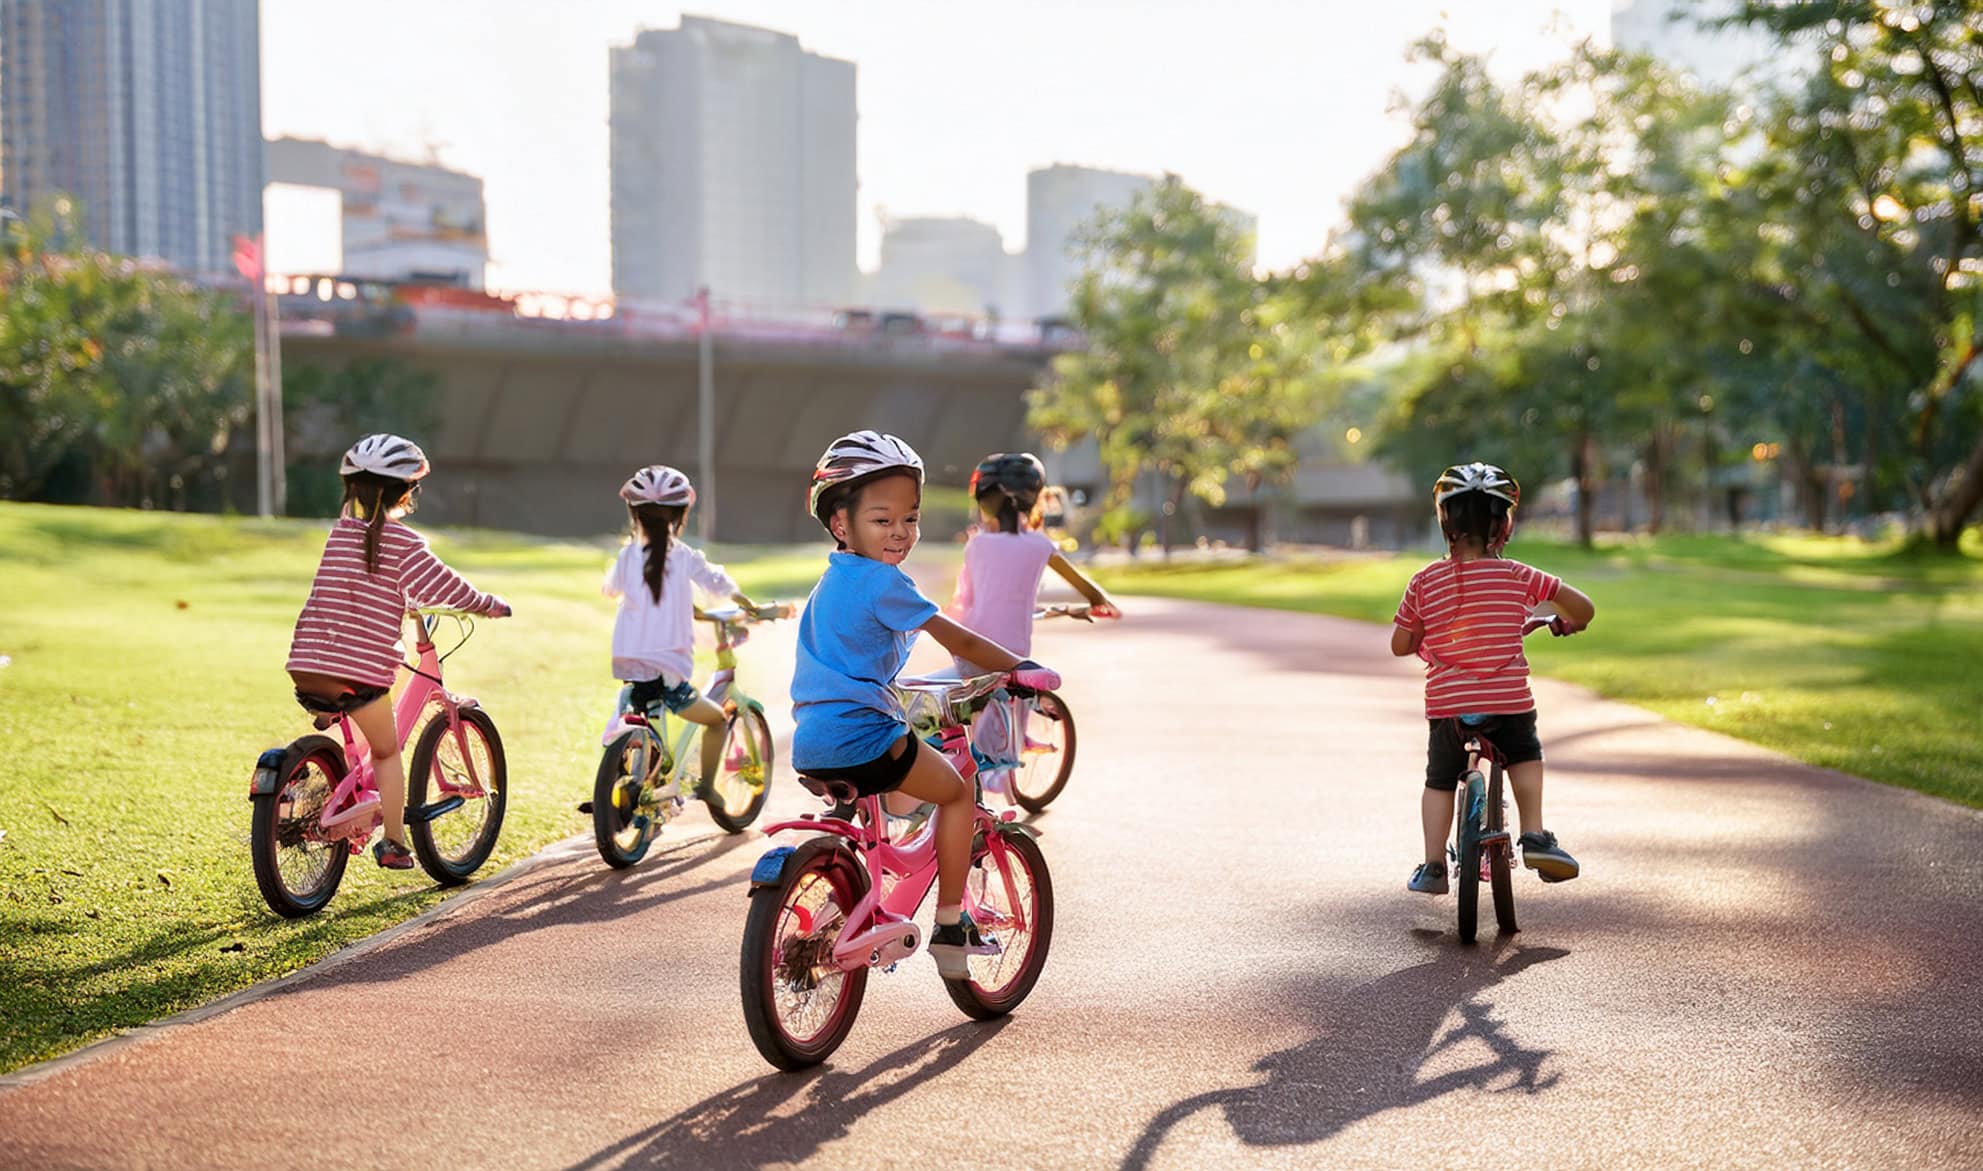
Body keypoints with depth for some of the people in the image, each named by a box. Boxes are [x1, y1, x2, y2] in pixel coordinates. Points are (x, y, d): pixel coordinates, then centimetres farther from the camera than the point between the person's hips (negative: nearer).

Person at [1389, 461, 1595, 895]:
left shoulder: (1424, 582, -2)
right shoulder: (1517, 576, -3)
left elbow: (1400, 645, 5)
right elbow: (1583, 608, 1)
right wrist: (1568, 622, 23)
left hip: (1446, 705, 0)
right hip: (1509, 701, 0)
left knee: (1440, 780, 20)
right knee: (1526, 757, 28)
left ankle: (1432, 866, 17)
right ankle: (1534, 835, 15)